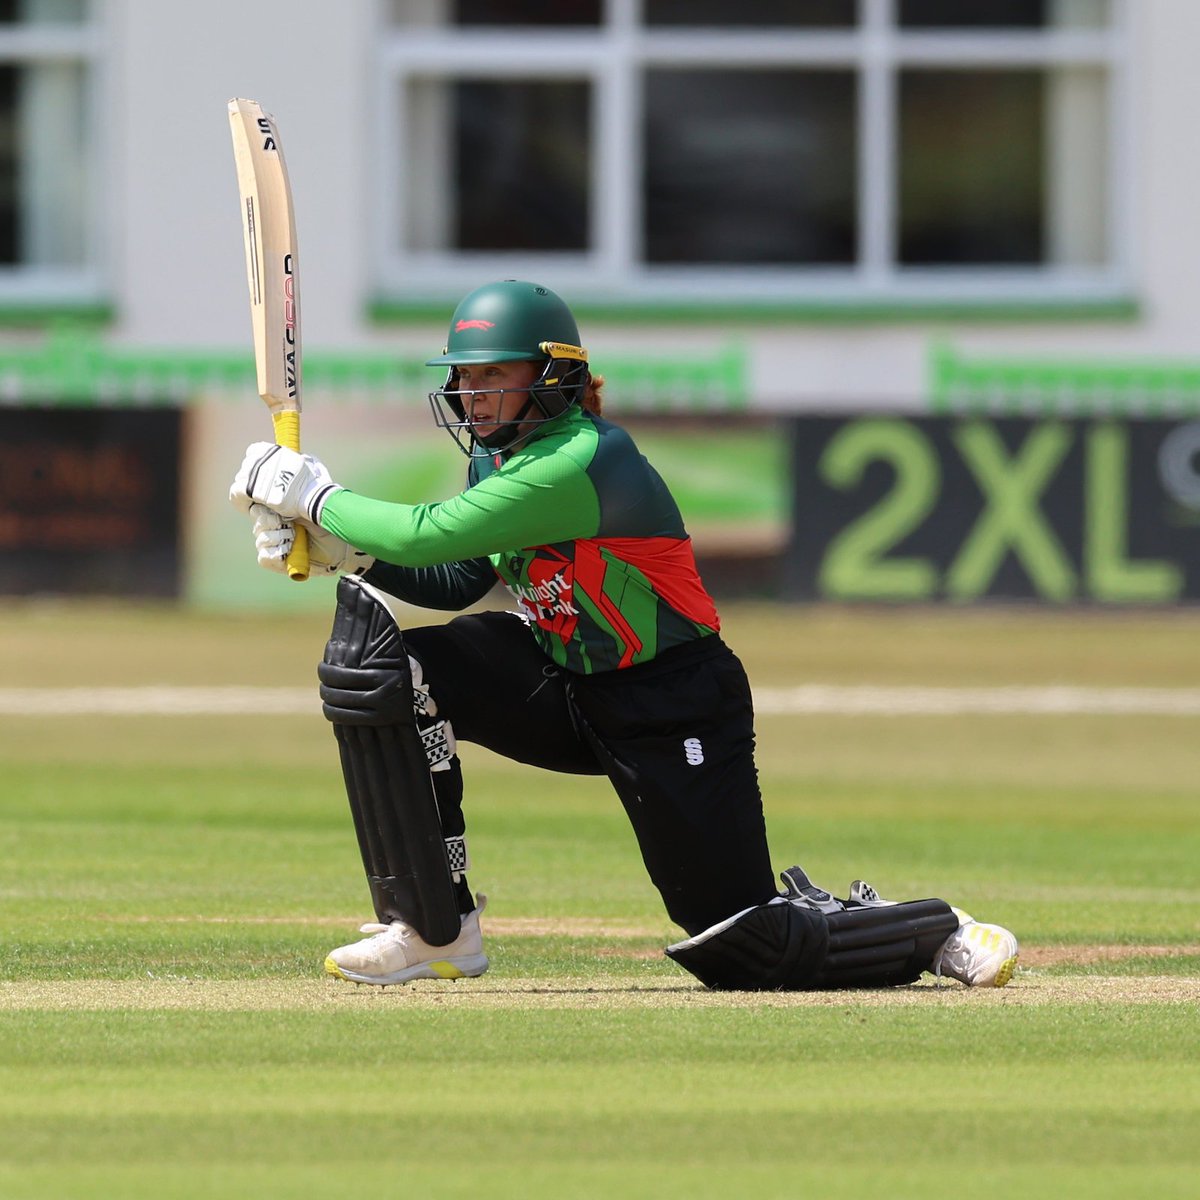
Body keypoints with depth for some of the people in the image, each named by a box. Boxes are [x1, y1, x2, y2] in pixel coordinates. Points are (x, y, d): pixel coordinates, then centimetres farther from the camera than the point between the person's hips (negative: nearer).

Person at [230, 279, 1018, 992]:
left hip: (673, 715, -8)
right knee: (378, 665, -13)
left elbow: (428, 533, -31)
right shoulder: (501, 453, 2)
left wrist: (316, 497, -19)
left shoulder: (578, 464, -28)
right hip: (565, 688, 8)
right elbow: (458, 581, 5)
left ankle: (937, 934, 21)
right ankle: (435, 933, -6)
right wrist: (342, 545, -8)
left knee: (746, 948, -7)